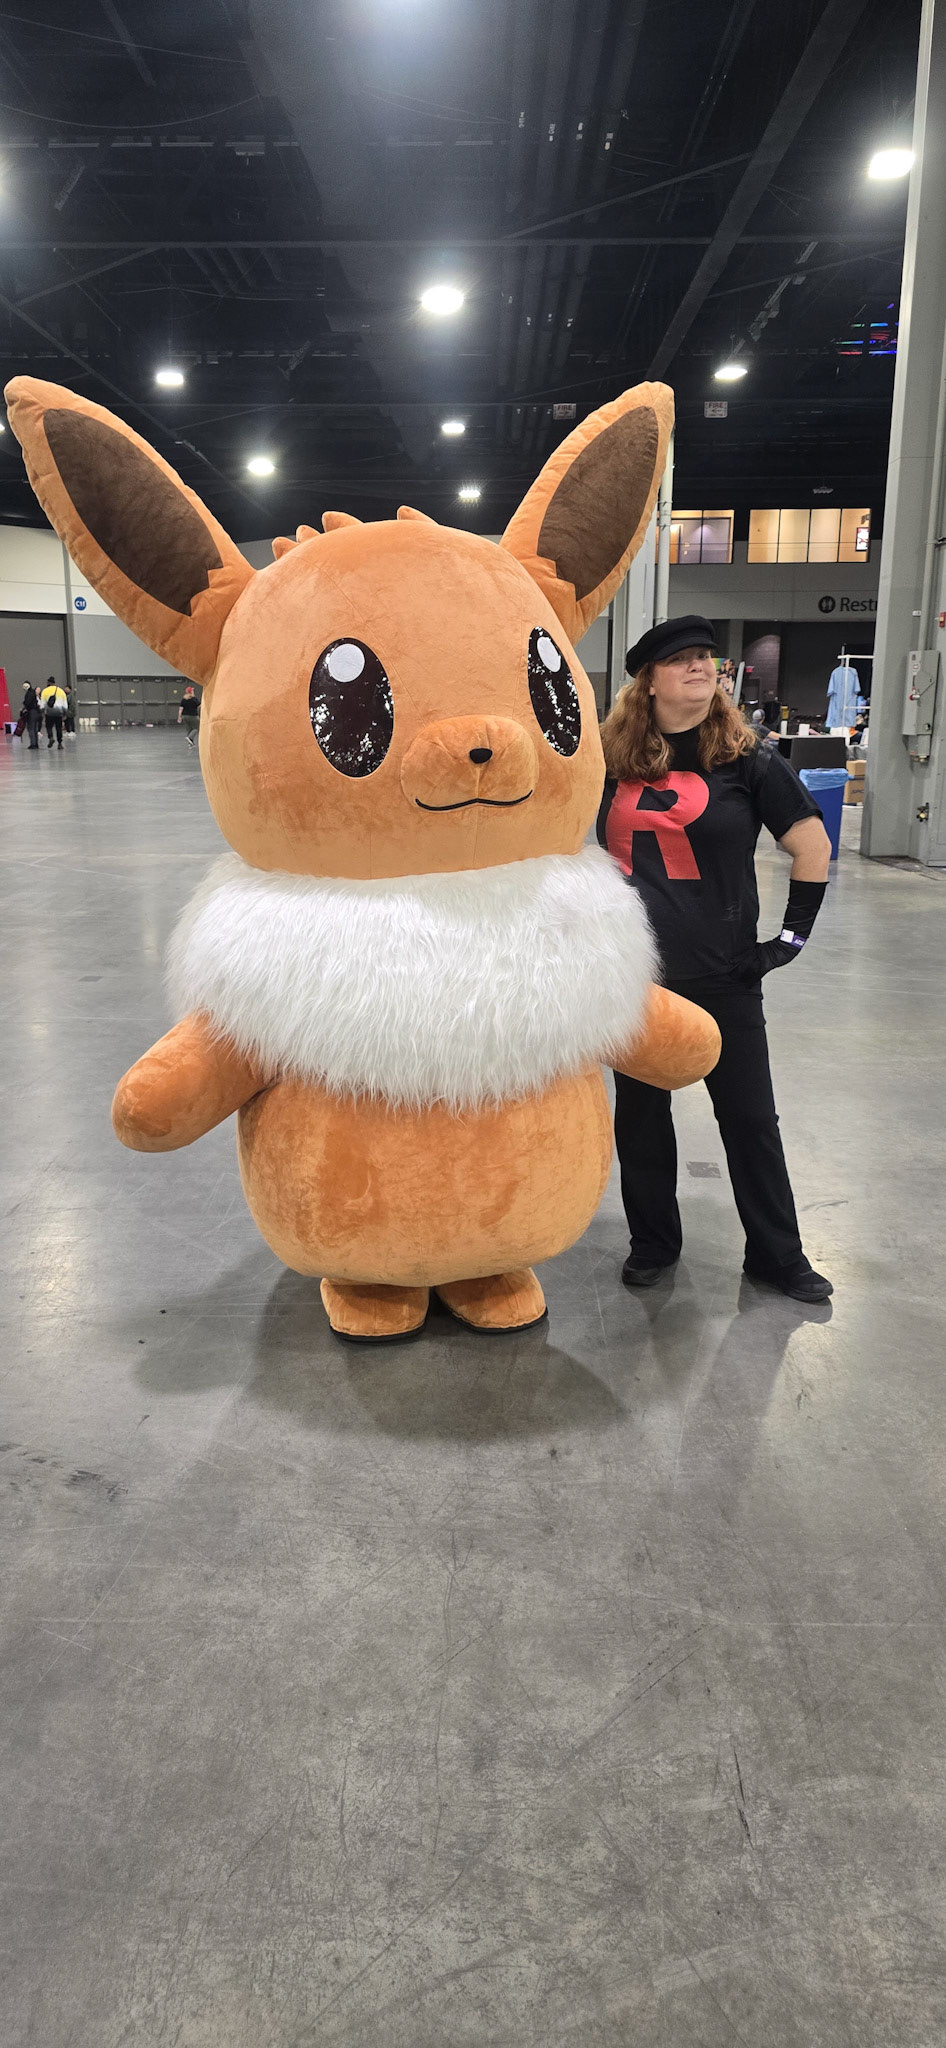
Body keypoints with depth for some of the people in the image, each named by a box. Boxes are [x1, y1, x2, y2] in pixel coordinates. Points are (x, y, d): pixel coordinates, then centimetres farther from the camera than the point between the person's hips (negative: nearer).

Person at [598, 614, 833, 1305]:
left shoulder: (746, 757, -4)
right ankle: (654, 1243, 31)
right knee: (640, 1113, 13)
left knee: (750, 1116, 8)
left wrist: (793, 935, -4)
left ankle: (778, 1254, 24)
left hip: (724, 973, -2)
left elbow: (814, 845, -1)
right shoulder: (613, 760, 2)